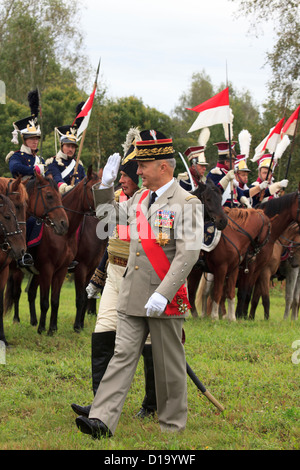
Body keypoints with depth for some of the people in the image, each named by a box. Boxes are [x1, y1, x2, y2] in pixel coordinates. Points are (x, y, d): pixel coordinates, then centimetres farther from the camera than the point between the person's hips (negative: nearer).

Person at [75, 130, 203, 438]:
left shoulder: (187, 203, -10)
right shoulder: (139, 199, 13)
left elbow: (188, 254, -19)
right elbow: (108, 216, 30)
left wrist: (163, 294, -26)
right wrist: (106, 184, 14)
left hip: (165, 300, -6)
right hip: (132, 297, 6)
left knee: (169, 366, 5)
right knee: (123, 355, -2)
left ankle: (172, 425, 18)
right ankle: (102, 419, -9)